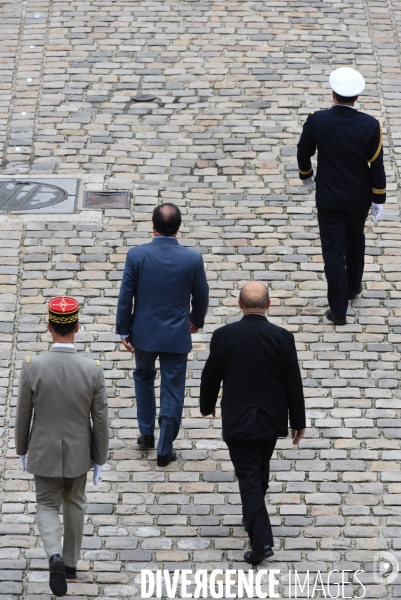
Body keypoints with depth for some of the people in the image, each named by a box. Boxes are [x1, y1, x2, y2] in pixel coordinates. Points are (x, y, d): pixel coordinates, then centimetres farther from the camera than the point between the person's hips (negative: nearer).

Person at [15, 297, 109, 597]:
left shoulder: (33, 367, -19)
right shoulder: (93, 369, -17)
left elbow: (23, 414, -8)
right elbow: (101, 420, -9)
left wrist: (22, 450, 8)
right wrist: (100, 459, 4)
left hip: (44, 452, -1)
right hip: (78, 453, 1)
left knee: (47, 506, 13)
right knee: (74, 504, 22)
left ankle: (55, 556, -12)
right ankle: (71, 563, 34)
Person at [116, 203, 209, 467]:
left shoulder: (137, 255, -15)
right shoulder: (193, 259, -14)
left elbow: (126, 296, -9)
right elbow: (201, 297, 0)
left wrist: (124, 330, 3)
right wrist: (197, 321, 20)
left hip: (144, 333, 1)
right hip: (177, 336, -1)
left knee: (144, 378, 27)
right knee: (173, 391, 9)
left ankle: (147, 433, 36)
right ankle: (165, 450, 14)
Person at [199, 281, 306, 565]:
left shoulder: (224, 336, -13)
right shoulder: (283, 337, -11)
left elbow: (210, 377, -2)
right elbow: (294, 382, -6)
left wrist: (208, 406, 18)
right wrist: (298, 421, 6)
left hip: (238, 422, -2)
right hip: (272, 419, 2)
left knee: (249, 477, 0)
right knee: (260, 470, 23)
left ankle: (262, 539, -11)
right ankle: (254, 517, 43)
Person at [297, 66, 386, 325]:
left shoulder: (317, 121, -17)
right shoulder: (370, 125, -17)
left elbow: (304, 153, -2)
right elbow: (377, 165, -11)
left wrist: (306, 175, 19)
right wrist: (379, 199, 1)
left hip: (329, 197, -2)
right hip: (359, 197, 2)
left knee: (333, 251, 4)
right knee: (355, 240, 27)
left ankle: (339, 310, 4)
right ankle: (353, 287, 46)